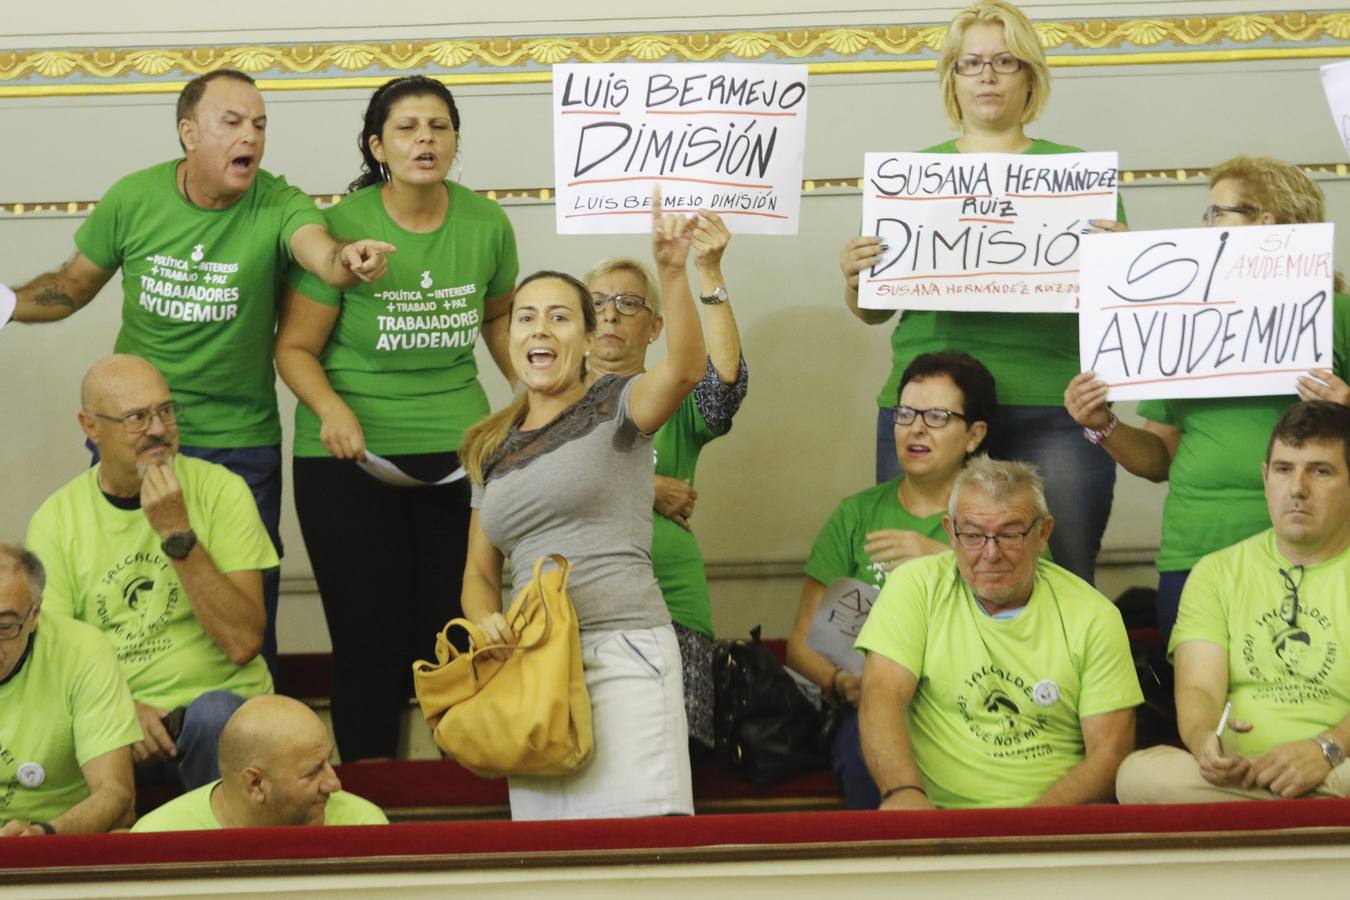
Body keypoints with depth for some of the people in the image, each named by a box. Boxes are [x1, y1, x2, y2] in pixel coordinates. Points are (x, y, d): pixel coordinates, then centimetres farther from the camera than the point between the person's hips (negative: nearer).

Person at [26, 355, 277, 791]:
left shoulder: (219, 490, -3)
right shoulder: (56, 519, 3)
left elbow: (243, 644, -11)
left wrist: (178, 534, -18)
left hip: (217, 698, 0)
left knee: (215, 712, -34)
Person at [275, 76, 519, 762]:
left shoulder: (485, 224, 3)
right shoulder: (342, 228, -9)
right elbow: (295, 346, -5)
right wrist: (331, 409, -22)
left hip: (458, 450, 3)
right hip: (350, 455, -3)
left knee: (457, 626, 4)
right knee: (370, 632, -1)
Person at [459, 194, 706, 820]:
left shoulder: (615, 407, 4)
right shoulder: (493, 450, 19)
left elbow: (685, 368, -19)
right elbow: (479, 571, 24)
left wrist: (672, 272, -34)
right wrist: (487, 620, 1)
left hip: (621, 645, -5)